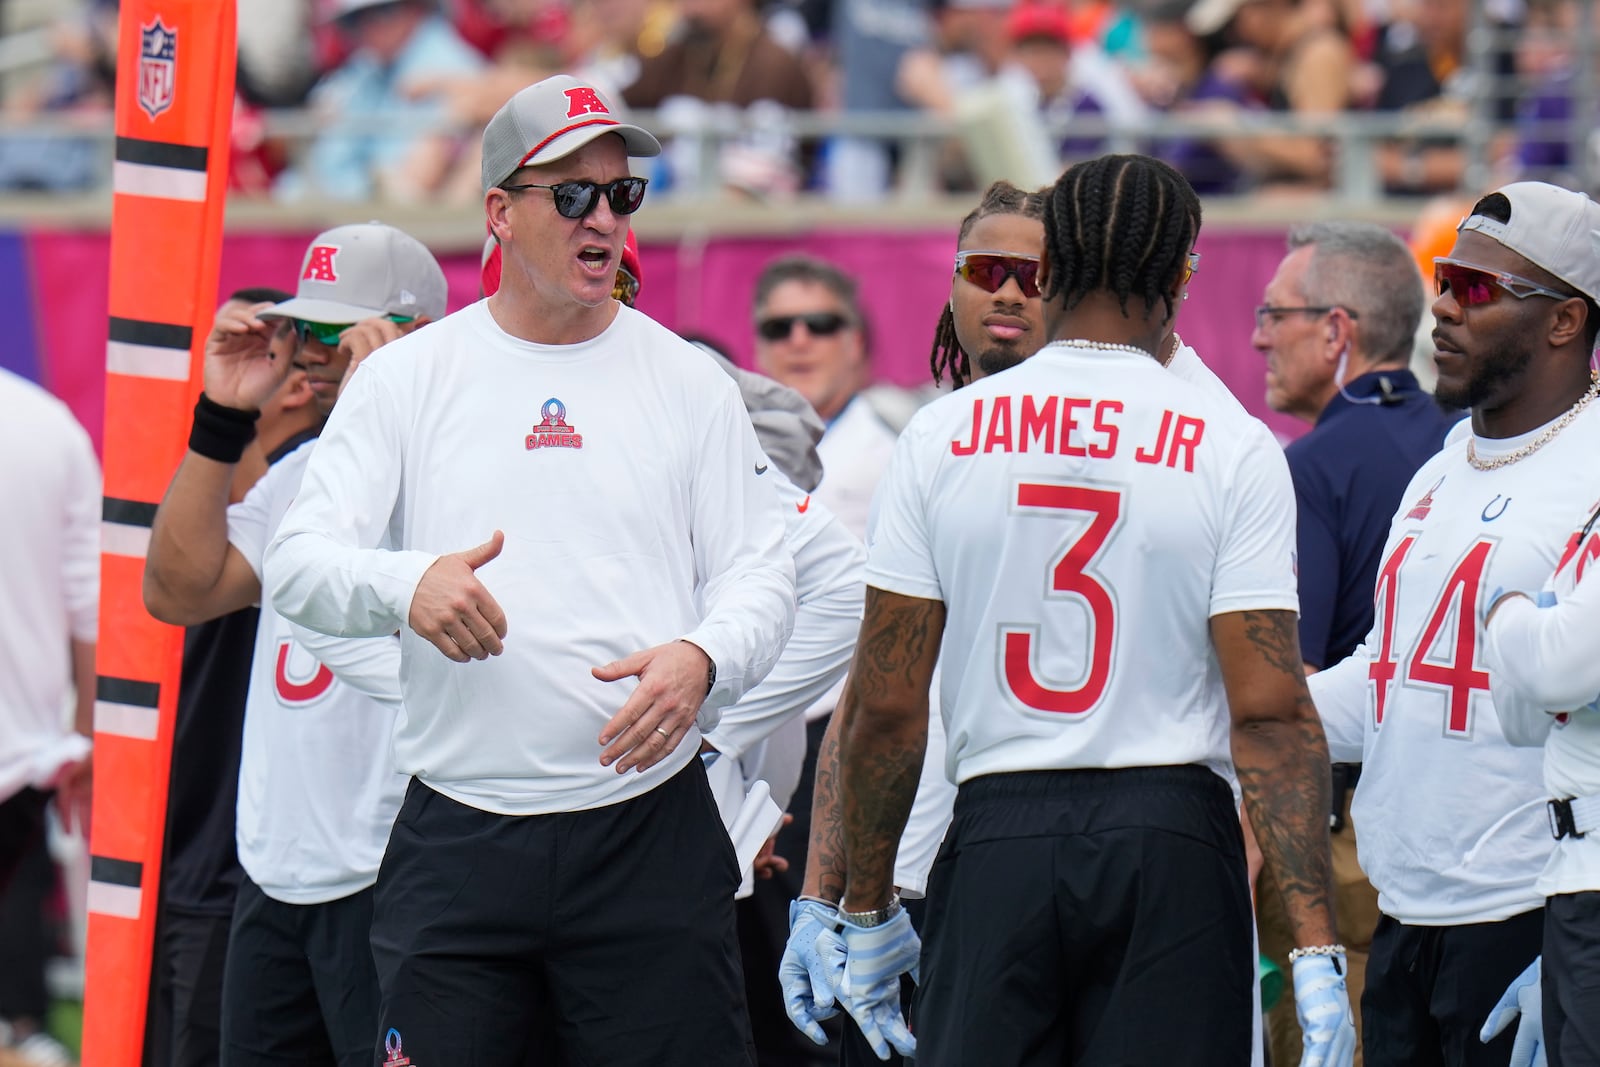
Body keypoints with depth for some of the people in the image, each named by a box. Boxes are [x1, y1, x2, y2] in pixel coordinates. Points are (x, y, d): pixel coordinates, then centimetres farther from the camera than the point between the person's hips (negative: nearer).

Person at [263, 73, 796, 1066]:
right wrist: (405, 585, -21)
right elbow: (298, 562, 2)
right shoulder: (408, 377, 8)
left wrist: (701, 658, -15)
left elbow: (759, 573, 7)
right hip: (458, 839, 0)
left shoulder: (687, 380, 10)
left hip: (649, 830, 0)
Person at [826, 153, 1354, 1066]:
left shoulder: (941, 436, 2)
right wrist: (1316, 947, -8)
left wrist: (867, 911, 12)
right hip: (1171, 837, -1)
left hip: (998, 833, 1)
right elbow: (1269, 712, -8)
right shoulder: (1232, 452, -3)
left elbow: (886, 705, 2)